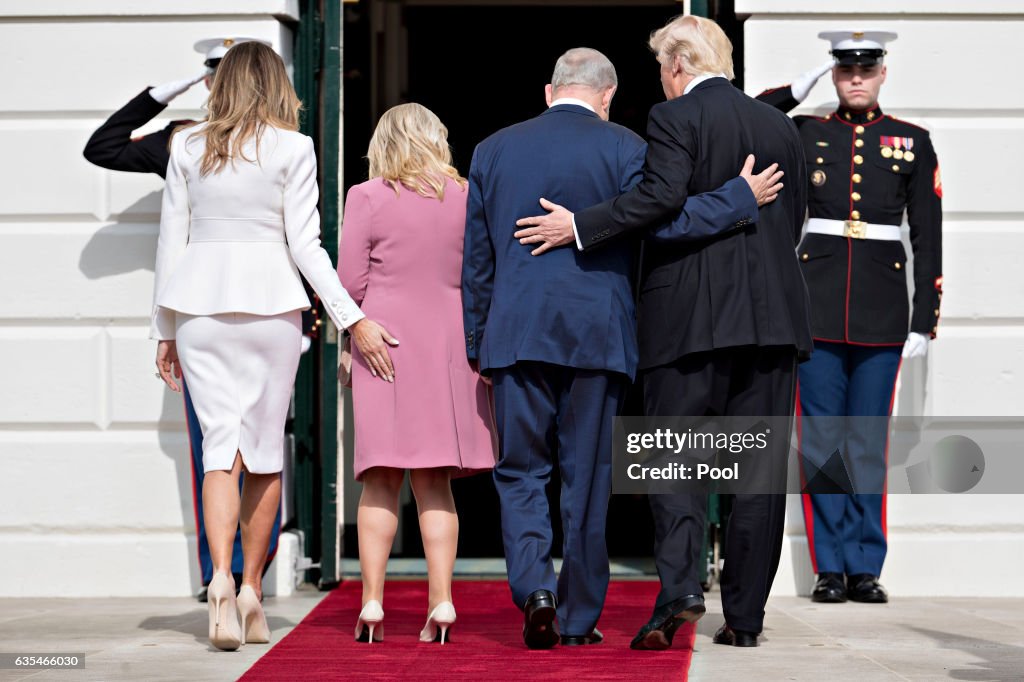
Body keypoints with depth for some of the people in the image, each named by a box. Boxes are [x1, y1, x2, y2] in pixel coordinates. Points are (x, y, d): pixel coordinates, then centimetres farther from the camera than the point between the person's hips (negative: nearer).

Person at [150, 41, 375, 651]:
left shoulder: (188, 148, 6)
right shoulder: (292, 148, -2)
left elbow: (171, 242, 7)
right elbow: (305, 246, -6)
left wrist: (166, 331, 14)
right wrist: (353, 318, -2)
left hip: (198, 304, 2)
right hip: (269, 303, -2)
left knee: (219, 444, -1)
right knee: (266, 451, 10)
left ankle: (221, 578, -22)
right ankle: (251, 589, 14)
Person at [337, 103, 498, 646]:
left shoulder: (367, 197, -3)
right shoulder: (466, 196, 3)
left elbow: (350, 281, -3)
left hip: (384, 342, -2)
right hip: (449, 345, 2)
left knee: (380, 481, 3)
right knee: (434, 483, 6)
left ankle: (371, 602, -1)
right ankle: (441, 602, 0)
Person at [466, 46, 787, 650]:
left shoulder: (493, 150, 9)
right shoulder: (622, 147, -3)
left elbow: (476, 257, 12)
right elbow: (662, 220, -15)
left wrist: (477, 341, 18)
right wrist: (743, 196, -4)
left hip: (516, 334, 2)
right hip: (596, 335, -2)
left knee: (520, 470, 9)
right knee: (588, 478, 7)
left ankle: (534, 586, -12)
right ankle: (578, 617, 12)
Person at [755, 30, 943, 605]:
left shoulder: (913, 143, 7)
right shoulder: (805, 134, 8)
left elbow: (928, 239, 6)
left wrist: (925, 320, 0)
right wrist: (796, 91, 2)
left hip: (883, 311, 0)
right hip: (818, 305, 0)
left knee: (870, 444, 4)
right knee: (822, 441, 1)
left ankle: (866, 568, 9)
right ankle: (831, 568, 7)